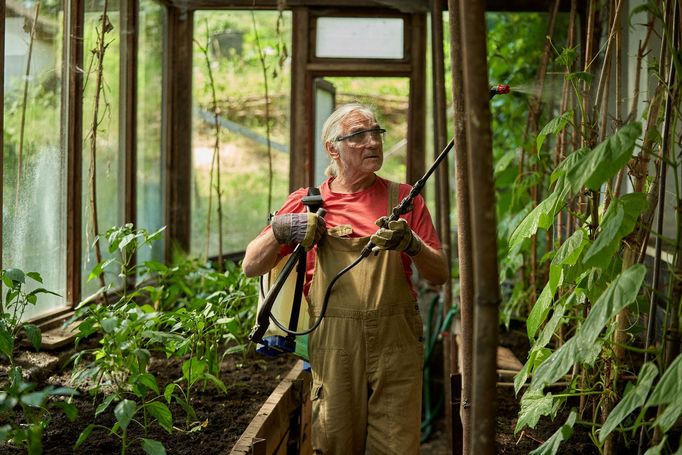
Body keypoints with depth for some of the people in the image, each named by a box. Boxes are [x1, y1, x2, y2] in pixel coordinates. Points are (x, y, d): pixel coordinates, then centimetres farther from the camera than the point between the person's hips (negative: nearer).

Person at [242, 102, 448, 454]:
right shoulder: (307, 204, 9)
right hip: (334, 346, 0)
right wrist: (280, 229, -9)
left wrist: (411, 244, -12)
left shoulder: (403, 199, 9)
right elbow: (251, 267, 8)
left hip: (396, 345, 0)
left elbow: (440, 276, 7)